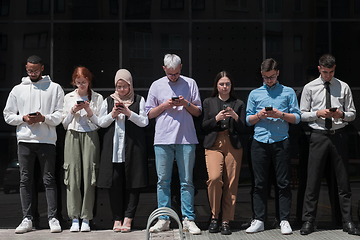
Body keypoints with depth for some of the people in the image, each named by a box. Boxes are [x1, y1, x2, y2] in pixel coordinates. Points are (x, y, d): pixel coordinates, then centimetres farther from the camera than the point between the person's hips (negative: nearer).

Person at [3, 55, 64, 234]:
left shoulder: (55, 88, 8)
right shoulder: (18, 89, 15)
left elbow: (60, 115, 2)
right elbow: (8, 115, 13)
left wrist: (44, 118, -14)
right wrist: (23, 118, -5)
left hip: (47, 140, -2)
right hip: (25, 140, 3)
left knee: (49, 180, -2)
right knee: (25, 180, 4)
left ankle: (53, 218, 2)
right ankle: (27, 219, 10)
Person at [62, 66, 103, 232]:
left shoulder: (97, 98, 9)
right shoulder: (68, 97, 14)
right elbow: (64, 124, 14)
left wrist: (89, 112, -8)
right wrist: (73, 111, -2)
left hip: (90, 136, -1)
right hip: (72, 136, 1)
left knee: (89, 176, -7)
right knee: (73, 176, -6)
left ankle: (86, 219, -1)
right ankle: (74, 218, 0)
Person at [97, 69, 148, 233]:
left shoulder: (139, 100, 8)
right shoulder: (108, 101, 13)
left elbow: (144, 122, 2)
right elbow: (100, 122, 13)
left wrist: (129, 113, -10)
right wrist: (112, 115, -5)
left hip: (133, 146, -1)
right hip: (113, 146, 1)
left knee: (132, 182, -3)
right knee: (114, 182, -2)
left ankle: (127, 219, 2)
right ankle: (117, 219, 8)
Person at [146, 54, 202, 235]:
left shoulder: (190, 83, 10)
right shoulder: (156, 85, 12)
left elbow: (198, 112, 10)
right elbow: (149, 114, 12)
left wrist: (186, 104, -8)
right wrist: (164, 106, -5)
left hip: (186, 138, -1)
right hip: (163, 139, 1)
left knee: (187, 181, 0)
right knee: (163, 181, 2)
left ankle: (188, 220, 6)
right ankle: (163, 219, 10)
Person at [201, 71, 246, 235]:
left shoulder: (239, 104, 15)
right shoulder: (209, 102, 15)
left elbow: (242, 129, 8)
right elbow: (204, 126, 8)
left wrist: (235, 117, -10)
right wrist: (216, 118, -8)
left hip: (233, 146, 1)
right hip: (214, 145, -1)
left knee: (231, 184, -4)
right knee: (214, 178, -20)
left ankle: (226, 221, 6)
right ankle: (214, 215, -2)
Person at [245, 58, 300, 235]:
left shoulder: (288, 92, 11)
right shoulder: (254, 94, 16)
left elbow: (296, 118, 6)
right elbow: (248, 120, 13)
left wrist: (281, 115, -10)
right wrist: (259, 115, -6)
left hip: (281, 142, -1)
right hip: (260, 142, 1)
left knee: (283, 182, 0)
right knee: (260, 183, 2)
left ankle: (284, 220, 7)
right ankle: (258, 220, 8)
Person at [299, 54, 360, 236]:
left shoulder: (344, 87, 9)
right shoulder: (309, 88, 6)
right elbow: (302, 114, 5)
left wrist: (341, 114, -10)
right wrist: (318, 113, -13)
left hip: (339, 135, 2)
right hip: (318, 136, -1)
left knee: (344, 180, 5)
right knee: (313, 180, -1)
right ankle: (308, 221, 8)